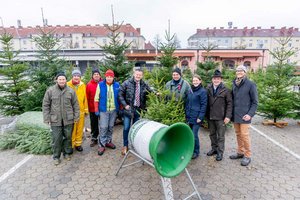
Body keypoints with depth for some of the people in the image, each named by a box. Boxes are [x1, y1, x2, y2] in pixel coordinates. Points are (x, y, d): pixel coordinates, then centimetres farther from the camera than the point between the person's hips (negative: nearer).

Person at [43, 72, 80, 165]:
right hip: (55, 120, -1)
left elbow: (75, 105, 5)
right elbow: (46, 105, 1)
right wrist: (47, 119, -2)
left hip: (68, 120, 1)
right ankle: (56, 156, 22)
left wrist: (76, 117, 2)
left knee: (68, 137, 13)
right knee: (56, 139, 5)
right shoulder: (50, 91, -1)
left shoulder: (71, 91, 1)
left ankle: (67, 152, 32)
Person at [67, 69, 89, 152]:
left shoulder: (83, 85, 6)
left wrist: (86, 109, 9)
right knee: (72, 129, 4)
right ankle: (71, 144, 20)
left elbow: (85, 98, 8)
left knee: (80, 128, 10)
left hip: (81, 111, 3)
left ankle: (78, 143, 24)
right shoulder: (68, 85, -5)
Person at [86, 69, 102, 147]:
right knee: (94, 124, 12)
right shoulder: (89, 85, 0)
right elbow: (87, 97, 1)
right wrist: (87, 108, -2)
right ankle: (94, 138, 26)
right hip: (92, 108, 1)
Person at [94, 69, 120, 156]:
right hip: (103, 110, -2)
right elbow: (96, 98, -2)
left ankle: (108, 141, 30)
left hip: (114, 110, 3)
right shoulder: (100, 85, -3)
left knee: (111, 127, 13)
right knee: (103, 127, -2)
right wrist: (96, 109, -5)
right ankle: (102, 145, 8)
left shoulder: (117, 85, 2)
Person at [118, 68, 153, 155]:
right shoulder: (127, 83, -5)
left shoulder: (144, 85, 2)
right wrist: (125, 105, -11)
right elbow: (120, 94, -4)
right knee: (126, 128, 3)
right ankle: (125, 146, 20)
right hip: (129, 109, -2)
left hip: (139, 109, 3)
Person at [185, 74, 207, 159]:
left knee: (194, 135, -2)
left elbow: (203, 105, -10)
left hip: (196, 117, -6)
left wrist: (200, 117, -15)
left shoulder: (203, 91, -7)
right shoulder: (190, 91, 12)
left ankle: (196, 151, 16)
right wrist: (186, 114, 13)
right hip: (189, 116, 6)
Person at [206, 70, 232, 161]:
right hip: (210, 117, 4)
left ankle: (220, 152, 18)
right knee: (212, 134, 17)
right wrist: (206, 114, 2)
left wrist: (228, 116, -14)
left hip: (221, 117, -4)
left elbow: (229, 104, -7)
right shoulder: (208, 89, 5)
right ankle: (214, 149, 33)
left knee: (221, 136, 5)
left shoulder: (226, 90, -6)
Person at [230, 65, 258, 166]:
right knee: (238, 134, 13)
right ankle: (240, 152, 27)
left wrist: (250, 114, -14)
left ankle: (247, 155, 13)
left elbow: (255, 102, -5)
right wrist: (231, 113, 8)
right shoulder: (234, 84, 10)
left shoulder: (250, 84, -6)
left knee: (244, 135, -2)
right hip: (235, 114, 5)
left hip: (244, 115, -5)